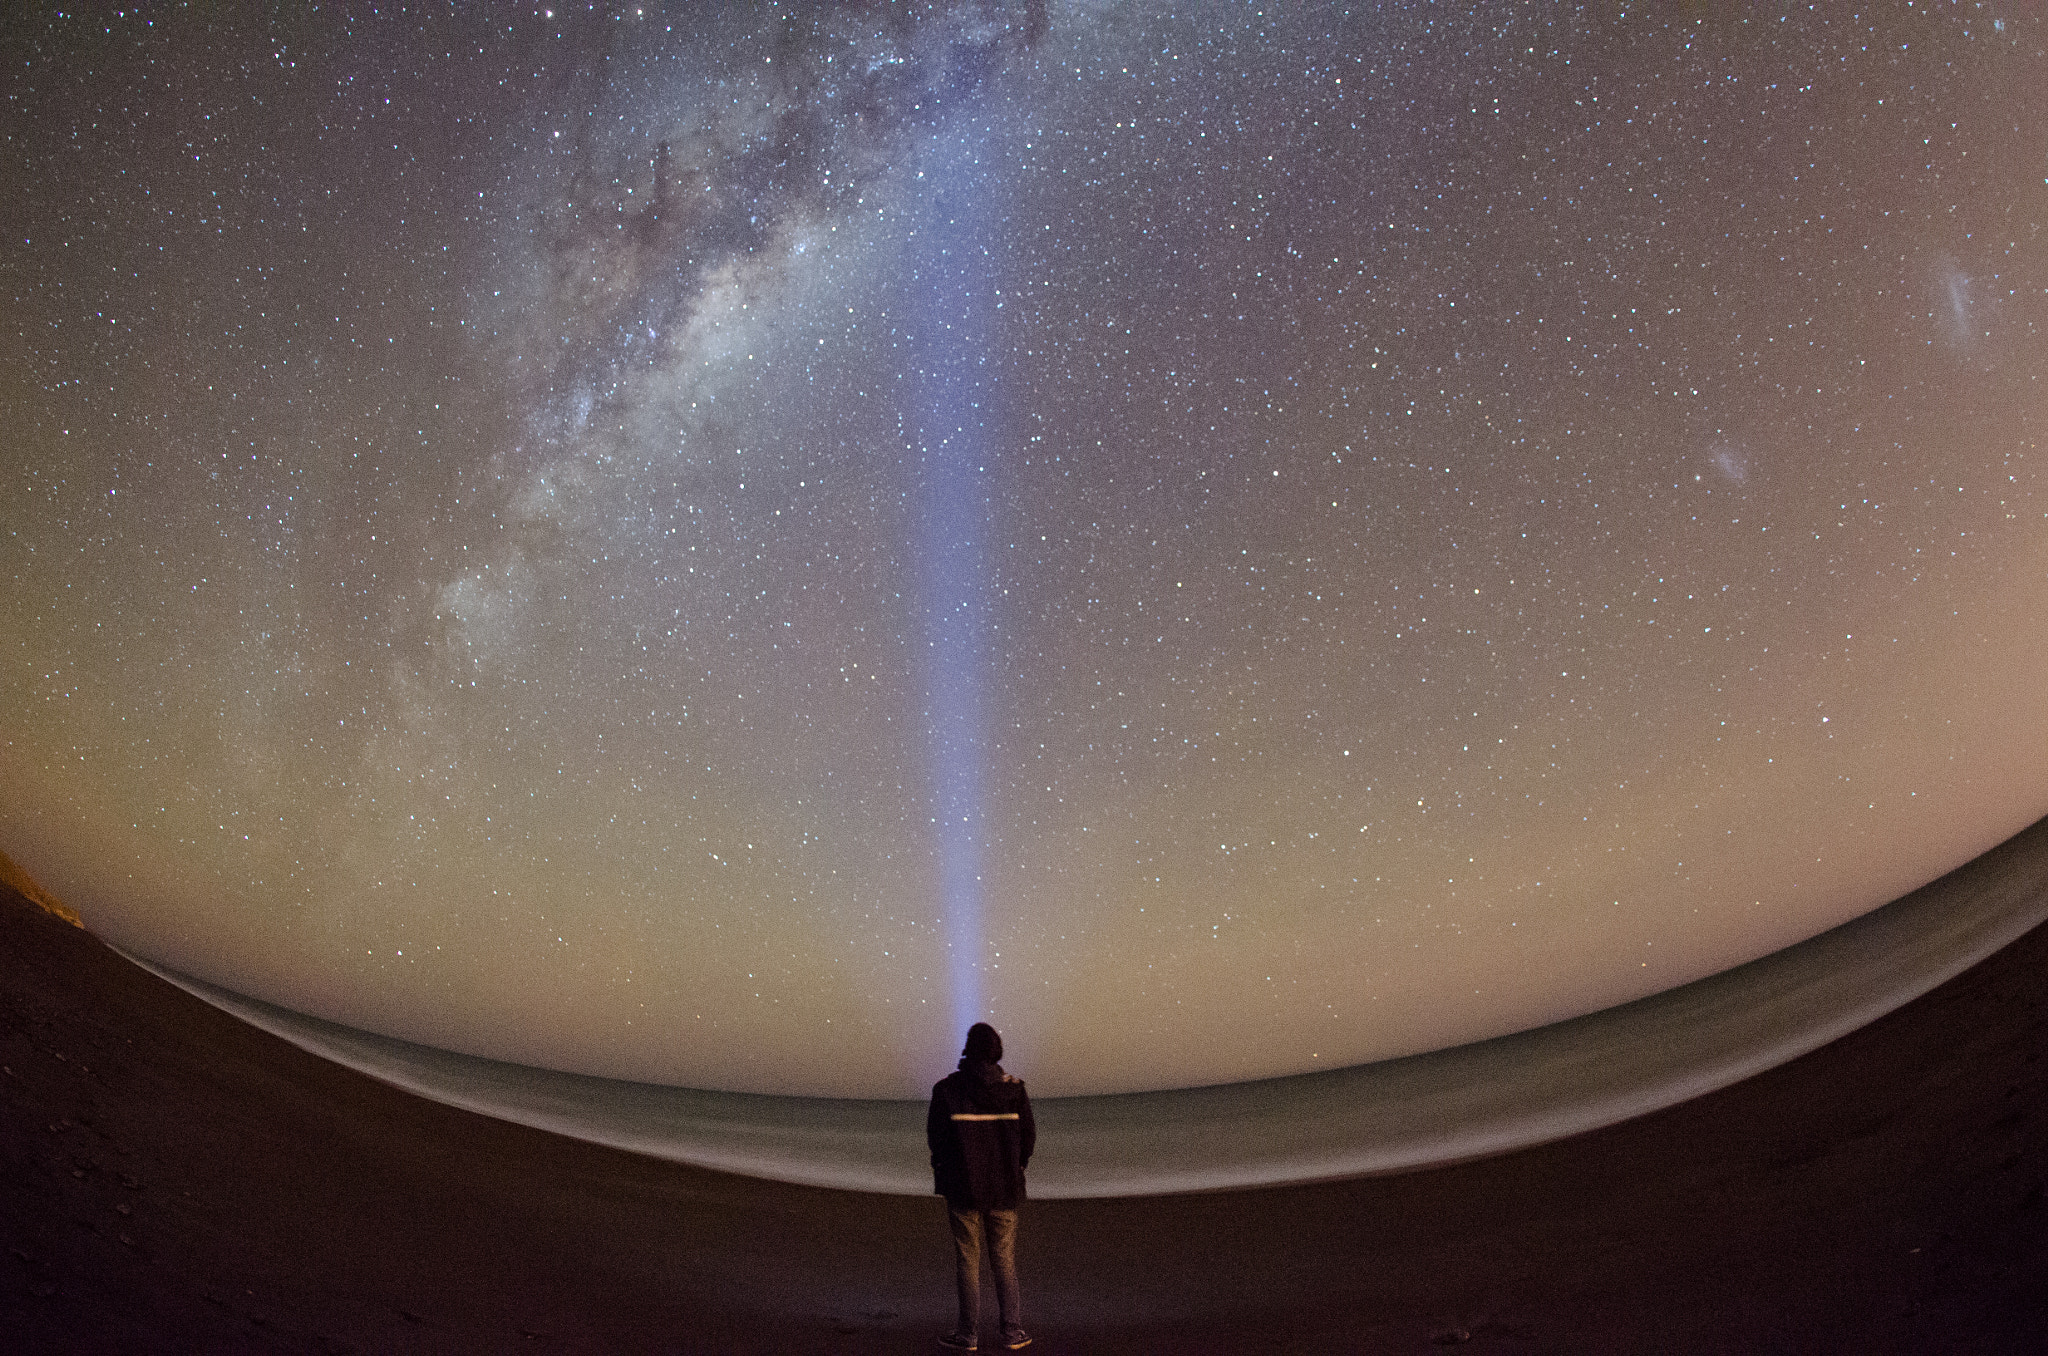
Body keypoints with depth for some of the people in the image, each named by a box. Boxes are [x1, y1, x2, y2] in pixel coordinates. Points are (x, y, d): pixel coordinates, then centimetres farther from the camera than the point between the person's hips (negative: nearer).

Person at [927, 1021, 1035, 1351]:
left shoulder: (946, 1089, -9)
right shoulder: (1014, 1089, -5)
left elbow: (936, 1136, -3)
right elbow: (1028, 1136, 0)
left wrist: (943, 1169, 14)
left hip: (963, 1187, -2)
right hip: (1004, 1187, 2)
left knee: (967, 1259, 7)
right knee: (1005, 1259, 10)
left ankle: (968, 1333, 11)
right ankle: (1012, 1333, 12)